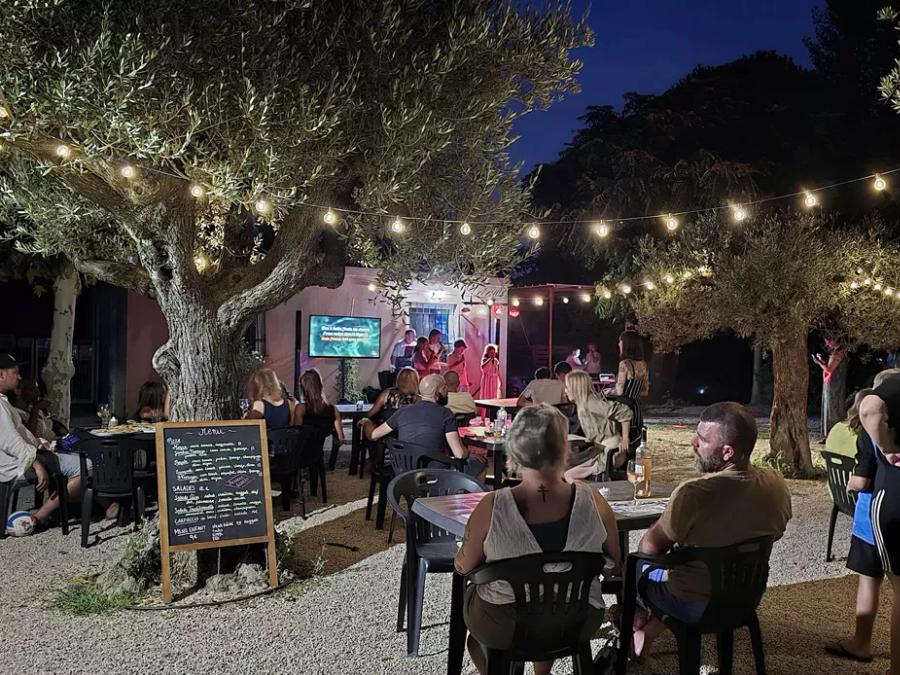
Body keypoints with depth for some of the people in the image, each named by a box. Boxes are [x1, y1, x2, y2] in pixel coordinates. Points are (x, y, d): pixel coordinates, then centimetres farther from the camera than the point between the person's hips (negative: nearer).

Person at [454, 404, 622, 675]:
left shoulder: (491, 508, -25)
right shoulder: (592, 500, -19)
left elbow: (464, 567, -9)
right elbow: (616, 561, -3)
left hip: (501, 629, -2)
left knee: (471, 592, 31)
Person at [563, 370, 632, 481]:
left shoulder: (591, 403, -19)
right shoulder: (582, 405, 9)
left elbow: (625, 412, -25)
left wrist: (624, 439, -19)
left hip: (612, 454, -9)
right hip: (600, 450, 9)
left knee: (568, 476, -12)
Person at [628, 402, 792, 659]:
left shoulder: (693, 494, -34)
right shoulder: (776, 483, -15)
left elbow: (650, 547, -18)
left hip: (695, 606, -5)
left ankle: (639, 623, 43)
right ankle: (651, 629, 28)